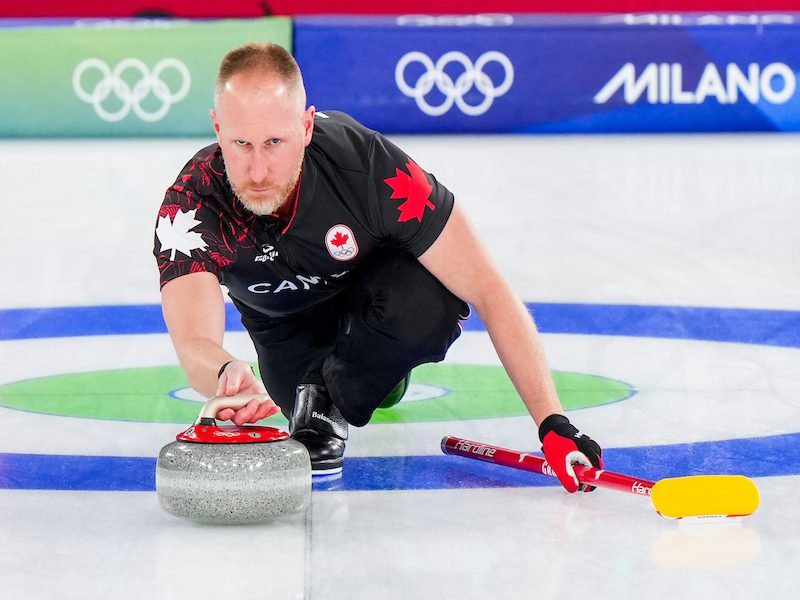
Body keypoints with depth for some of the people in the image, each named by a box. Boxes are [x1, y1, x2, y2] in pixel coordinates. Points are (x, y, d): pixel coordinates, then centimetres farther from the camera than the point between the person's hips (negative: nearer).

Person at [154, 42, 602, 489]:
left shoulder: (369, 165, -38)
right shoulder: (189, 207, -34)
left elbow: (490, 294, -34)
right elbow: (193, 343, -45)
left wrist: (553, 425, -40)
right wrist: (226, 375, -71)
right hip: (289, 325, 5)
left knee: (425, 309, -35)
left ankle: (330, 401, -8)